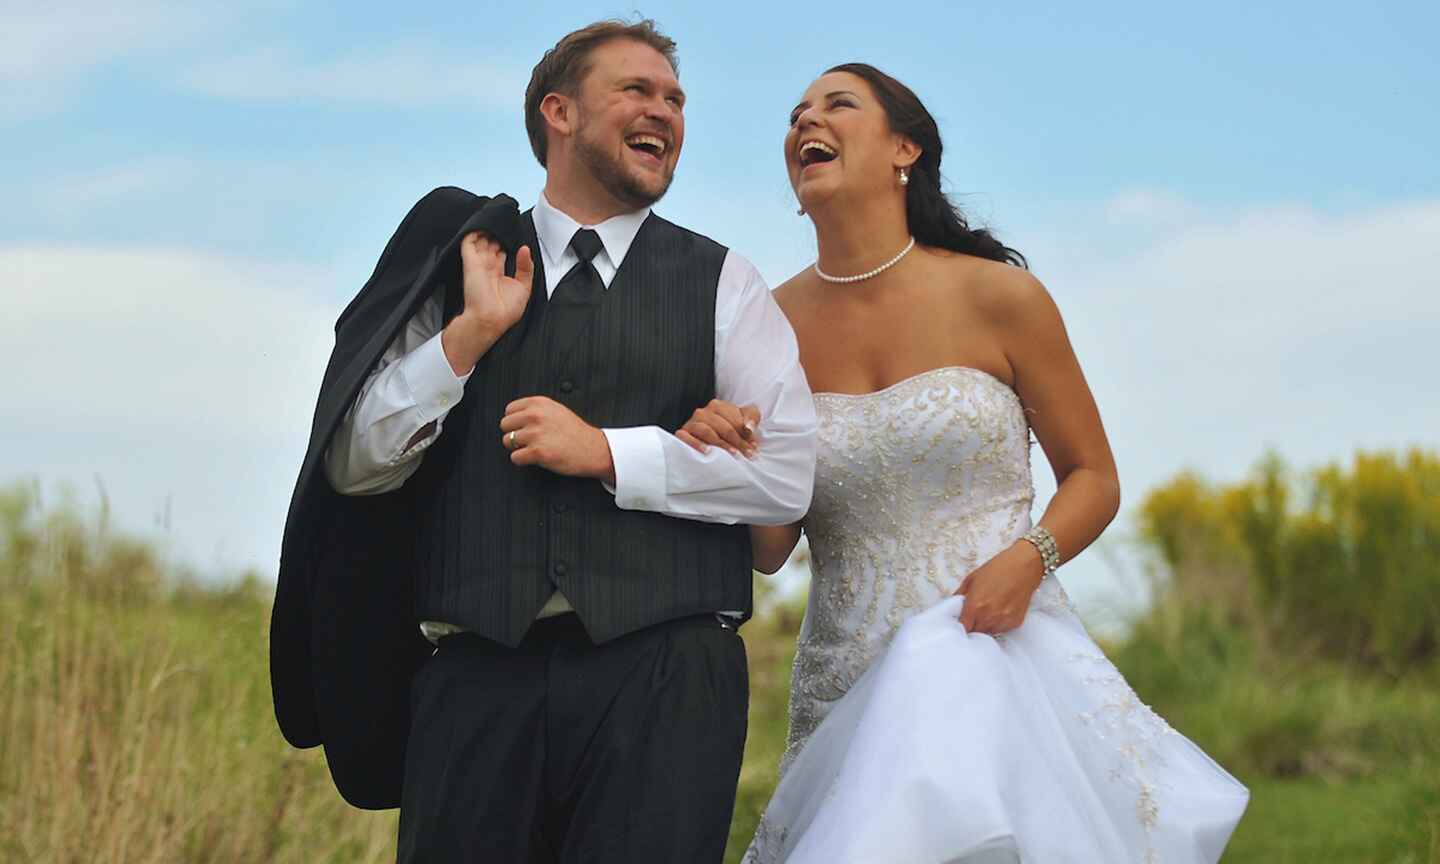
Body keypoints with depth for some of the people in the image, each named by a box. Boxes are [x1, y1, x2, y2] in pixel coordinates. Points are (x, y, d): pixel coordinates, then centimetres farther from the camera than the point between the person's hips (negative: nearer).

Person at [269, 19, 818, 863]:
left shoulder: (722, 283, 11)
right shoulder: (465, 271, 13)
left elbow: (788, 472, 0)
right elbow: (355, 466, 7)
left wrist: (607, 453, -8)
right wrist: (471, 333, -4)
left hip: (661, 675, -1)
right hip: (479, 674, 1)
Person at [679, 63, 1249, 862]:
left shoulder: (998, 298, -3)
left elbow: (1094, 478, 5)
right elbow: (769, 550, 7)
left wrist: (1029, 558, -15)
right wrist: (721, 465, -13)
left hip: (998, 642, -2)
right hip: (848, 680, 2)